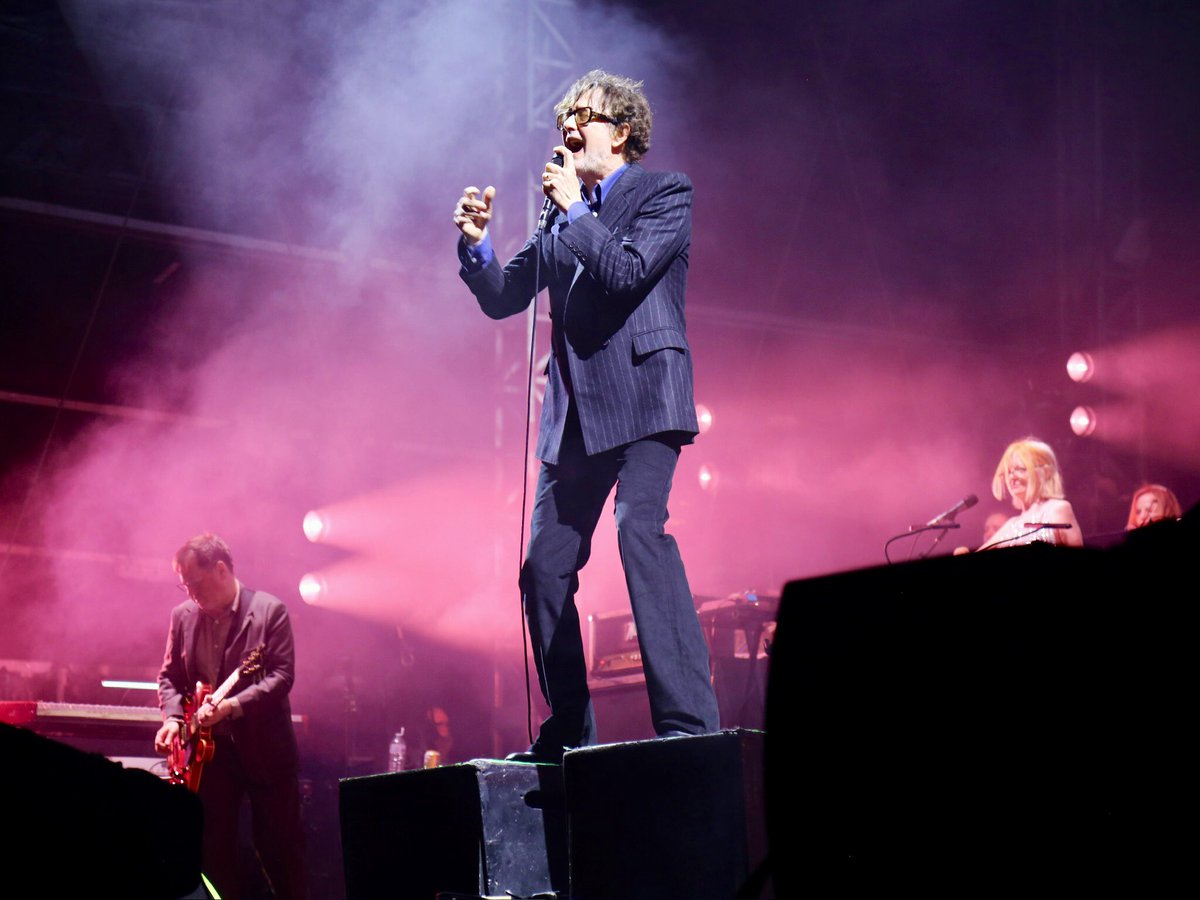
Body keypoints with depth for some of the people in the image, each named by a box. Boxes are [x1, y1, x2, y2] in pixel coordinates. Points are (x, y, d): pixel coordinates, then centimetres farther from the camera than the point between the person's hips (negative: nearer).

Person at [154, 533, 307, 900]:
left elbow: (282, 675, -14)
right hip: (209, 749, 4)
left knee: (280, 847, 1)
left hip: (265, 747, -4)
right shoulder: (183, 615, 7)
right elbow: (169, 676, 13)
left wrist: (231, 706, -26)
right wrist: (173, 717, -6)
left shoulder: (270, 610, -8)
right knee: (214, 849, 6)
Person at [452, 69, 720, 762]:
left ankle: (688, 719, -27)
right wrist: (477, 242, 1)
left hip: (641, 396, -7)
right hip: (575, 411, 7)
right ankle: (568, 733, 14)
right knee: (545, 565, 4)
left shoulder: (666, 193, 2)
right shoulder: (562, 215, 20)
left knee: (640, 531, -26)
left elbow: (628, 271, -15)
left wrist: (574, 209, -8)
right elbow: (503, 297, 17)